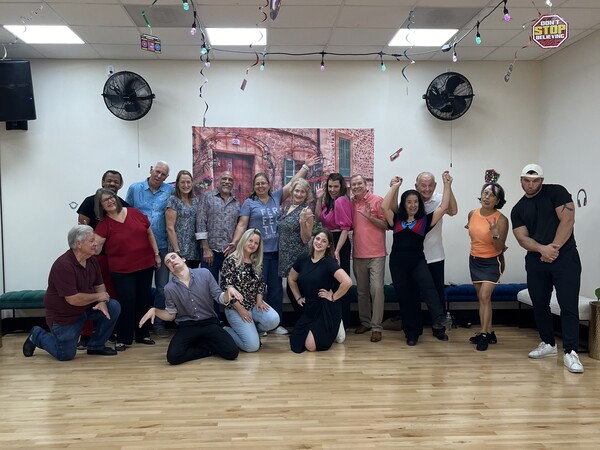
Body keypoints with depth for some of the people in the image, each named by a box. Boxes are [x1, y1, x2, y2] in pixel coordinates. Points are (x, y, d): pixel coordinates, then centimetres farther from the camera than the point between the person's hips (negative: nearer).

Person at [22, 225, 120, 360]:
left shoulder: (91, 260, -4)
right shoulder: (63, 265, -30)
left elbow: (99, 285, 5)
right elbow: (73, 299, -32)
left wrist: (102, 302, -16)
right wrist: (98, 296, -19)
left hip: (86, 307, 7)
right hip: (63, 315, -7)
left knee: (114, 307, -11)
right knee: (66, 355, 0)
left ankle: (96, 345, 7)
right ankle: (37, 336, 27)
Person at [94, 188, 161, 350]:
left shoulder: (135, 213, 1)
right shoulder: (104, 224, -5)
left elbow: (149, 234, 8)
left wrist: (156, 254, 8)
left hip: (145, 265, 3)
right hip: (122, 270, -3)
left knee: (144, 300, 10)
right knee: (126, 301, -7)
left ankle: (142, 334, 26)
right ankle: (123, 338, 9)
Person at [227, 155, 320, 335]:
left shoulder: (276, 197, 10)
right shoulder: (249, 203, 2)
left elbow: (293, 183, 13)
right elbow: (242, 224, -3)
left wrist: (306, 166, 14)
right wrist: (234, 242, -16)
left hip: (276, 251, 4)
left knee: (276, 289, 8)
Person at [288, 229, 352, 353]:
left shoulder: (329, 262, -15)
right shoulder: (303, 259, 2)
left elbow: (347, 282, -29)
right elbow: (291, 279, 20)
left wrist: (333, 297, -19)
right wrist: (298, 298, 12)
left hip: (327, 310, -6)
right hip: (309, 309, 6)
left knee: (311, 346, -16)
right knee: (296, 343, -2)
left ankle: (334, 330, 13)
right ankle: (323, 330, 22)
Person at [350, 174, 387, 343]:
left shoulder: (378, 201, -5)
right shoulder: (350, 204, 9)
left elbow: (386, 225, -6)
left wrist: (370, 216, -18)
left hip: (376, 254, -5)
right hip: (358, 254, 5)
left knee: (376, 289, -8)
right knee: (362, 290, 12)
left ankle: (376, 327, -3)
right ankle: (365, 322, 24)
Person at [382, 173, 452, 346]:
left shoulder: (425, 220, 7)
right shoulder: (396, 220, 9)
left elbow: (443, 208, 1)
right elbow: (384, 206, -4)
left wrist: (447, 185, 2)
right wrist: (394, 187, 3)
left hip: (418, 260, -2)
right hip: (397, 262, 2)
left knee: (428, 286, -29)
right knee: (404, 297, 6)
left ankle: (438, 321, -44)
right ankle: (412, 333, 17)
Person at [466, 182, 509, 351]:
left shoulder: (501, 220, -20)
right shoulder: (472, 214, -4)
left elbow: (500, 248, -19)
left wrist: (495, 233, -34)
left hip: (492, 262, -5)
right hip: (475, 260, 6)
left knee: (485, 296, -14)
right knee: (482, 298, 9)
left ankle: (484, 334, -5)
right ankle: (489, 333, 18)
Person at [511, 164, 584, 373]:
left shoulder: (556, 192, 0)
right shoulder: (518, 209, 10)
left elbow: (567, 220, -9)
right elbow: (522, 238, 1)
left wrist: (554, 248, -14)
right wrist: (542, 249, -17)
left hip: (565, 256, -4)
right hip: (536, 261, 5)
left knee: (568, 306, -8)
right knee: (539, 305, 9)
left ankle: (570, 352, -7)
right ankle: (548, 344, 24)